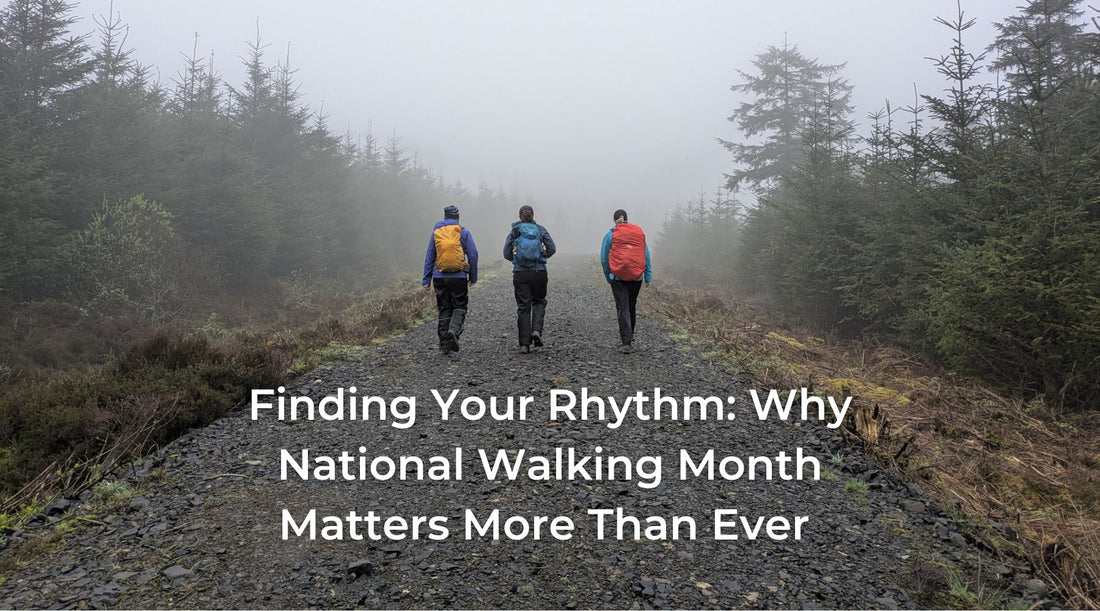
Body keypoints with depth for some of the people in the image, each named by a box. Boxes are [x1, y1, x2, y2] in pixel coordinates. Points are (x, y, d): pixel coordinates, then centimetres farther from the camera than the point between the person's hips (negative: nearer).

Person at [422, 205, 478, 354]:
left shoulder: (436, 232, 9)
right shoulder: (463, 232, 1)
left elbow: (429, 257, 9)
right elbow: (473, 255, -2)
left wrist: (426, 280, 11)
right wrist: (473, 277, 6)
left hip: (440, 277, 3)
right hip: (459, 277, -2)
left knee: (444, 310, 10)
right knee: (460, 307, 8)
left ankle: (444, 345, 9)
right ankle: (454, 330, -20)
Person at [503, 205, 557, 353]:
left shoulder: (514, 231, 4)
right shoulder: (540, 230, 5)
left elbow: (507, 254, 2)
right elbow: (552, 249, 1)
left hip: (520, 273, 0)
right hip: (539, 272, 0)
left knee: (523, 307, 5)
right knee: (539, 302, 19)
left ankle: (524, 344, 1)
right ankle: (536, 330, -6)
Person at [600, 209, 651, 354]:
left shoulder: (610, 235, -1)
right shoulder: (639, 232, 6)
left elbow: (604, 259, 1)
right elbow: (646, 256, 5)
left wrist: (608, 277, 13)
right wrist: (648, 277, 8)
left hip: (618, 277, -3)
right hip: (636, 276, 3)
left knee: (623, 309, -2)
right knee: (632, 307, 17)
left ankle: (627, 343, -9)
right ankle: (630, 338, 30)